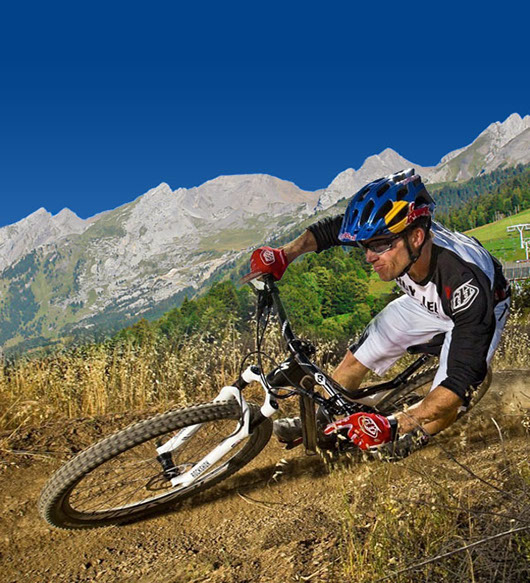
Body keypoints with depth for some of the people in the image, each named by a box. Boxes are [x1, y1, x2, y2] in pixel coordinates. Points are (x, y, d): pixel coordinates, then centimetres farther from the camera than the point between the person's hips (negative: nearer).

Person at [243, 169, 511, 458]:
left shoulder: (467, 282, -47)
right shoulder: (392, 236, -33)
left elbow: (463, 376, -46)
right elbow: (334, 227, -13)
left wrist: (393, 426, -52)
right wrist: (284, 254, -25)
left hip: (483, 308, -4)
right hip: (424, 301, 5)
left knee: (446, 404, -23)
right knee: (357, 356, -1)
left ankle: (410, 435, 6)